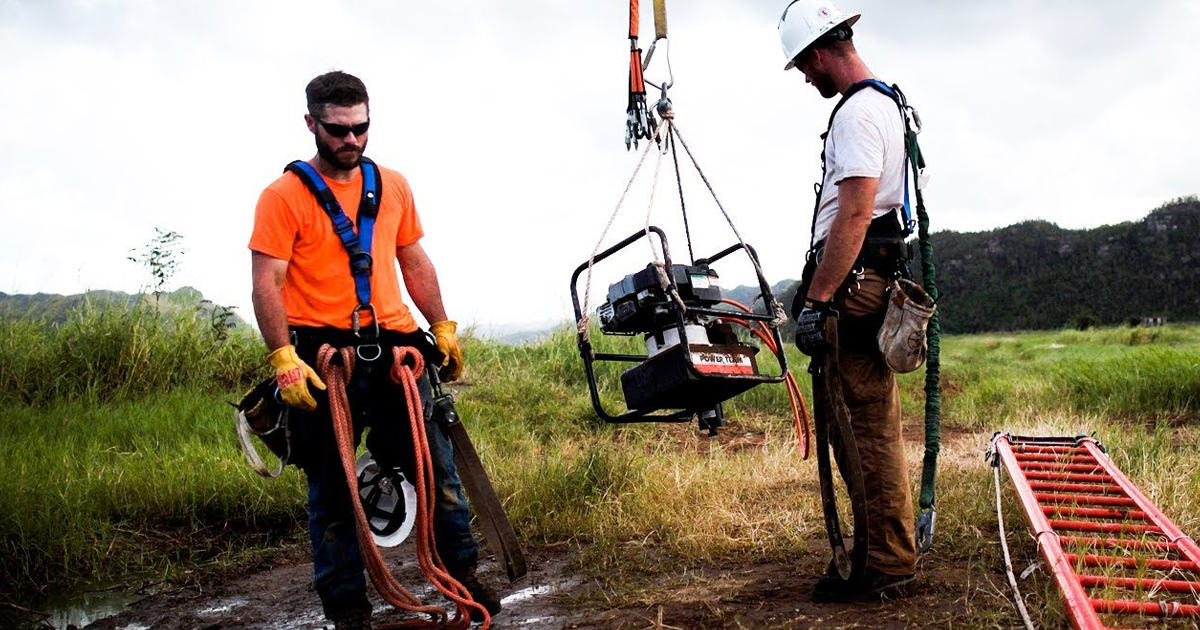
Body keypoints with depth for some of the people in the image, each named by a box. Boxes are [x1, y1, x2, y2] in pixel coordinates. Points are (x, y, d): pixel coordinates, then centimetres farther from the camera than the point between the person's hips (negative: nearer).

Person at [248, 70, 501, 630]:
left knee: (438, 466, 5)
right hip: (322, 357, -3)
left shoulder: (393, 185, 11)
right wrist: (284, 359, -18)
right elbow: (267, 284, -9)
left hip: (393, 347, 4)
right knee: (331, 490, 6)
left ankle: (462, 574, 25)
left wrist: (442, 328, 14)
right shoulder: (283, 195, -3)